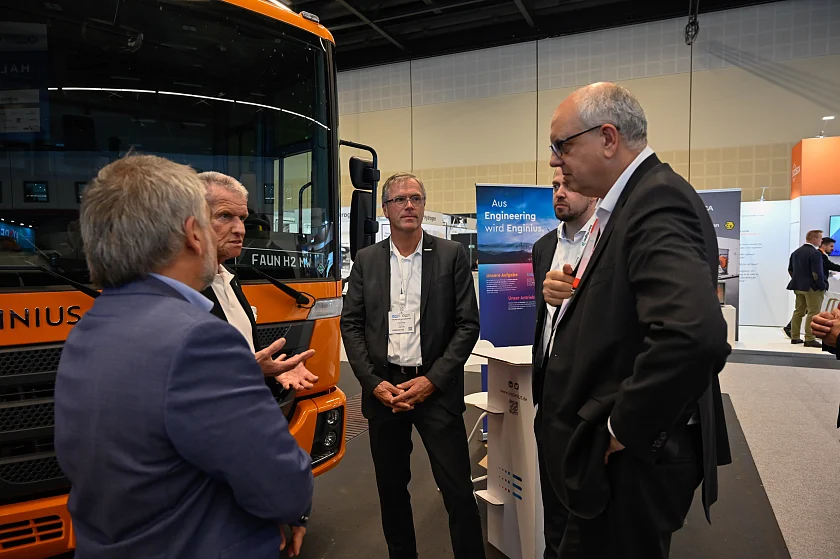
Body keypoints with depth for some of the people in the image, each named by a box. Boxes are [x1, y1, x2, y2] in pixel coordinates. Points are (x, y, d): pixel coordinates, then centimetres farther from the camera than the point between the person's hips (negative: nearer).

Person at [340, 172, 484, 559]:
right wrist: (373, 382, -6)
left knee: (458, 491, 0)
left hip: (436, 390, -2)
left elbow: (468, 324, -3)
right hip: (382, 389, 3)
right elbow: (350, 324, 5)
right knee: (391, 488, 15)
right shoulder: (366, 260, 7)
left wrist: (432, 380, -10)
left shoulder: (452, 255, 0)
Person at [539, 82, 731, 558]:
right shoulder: (635, 198, 10)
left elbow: (696, 334, -37)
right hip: (615, 449, 9)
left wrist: (625, 426, -24)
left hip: (632, 459, -9)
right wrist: (573, 294, -2)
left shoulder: (657, 203, -22)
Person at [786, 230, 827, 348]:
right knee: (813, 313, -3)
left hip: (798, 286, 8)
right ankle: (810, 339, -3)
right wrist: (822, 286, -11)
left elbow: (790, 269, 15)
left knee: (798, 311, 13)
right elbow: (817, 273, -21)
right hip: (812, 287, -8)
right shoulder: (815, 253, -16)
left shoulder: (796, 252, 10)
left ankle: (794, 337, 17)